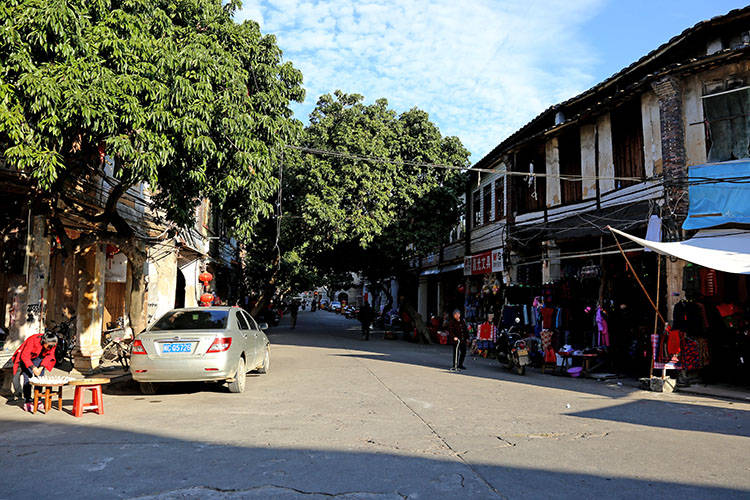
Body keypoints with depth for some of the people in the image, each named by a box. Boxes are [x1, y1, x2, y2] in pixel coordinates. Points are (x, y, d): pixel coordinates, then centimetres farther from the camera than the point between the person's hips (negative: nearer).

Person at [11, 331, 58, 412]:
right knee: (27, 378, -14)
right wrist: (33, 368, -36)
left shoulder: (52, 344, -22)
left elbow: (49, 356, -9)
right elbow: (24, 356, -30)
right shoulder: (33, 340, -37)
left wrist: (41, 367, -22)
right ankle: (27, 402, -12)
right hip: (26, 357, -4)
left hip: (39, 358, 4)